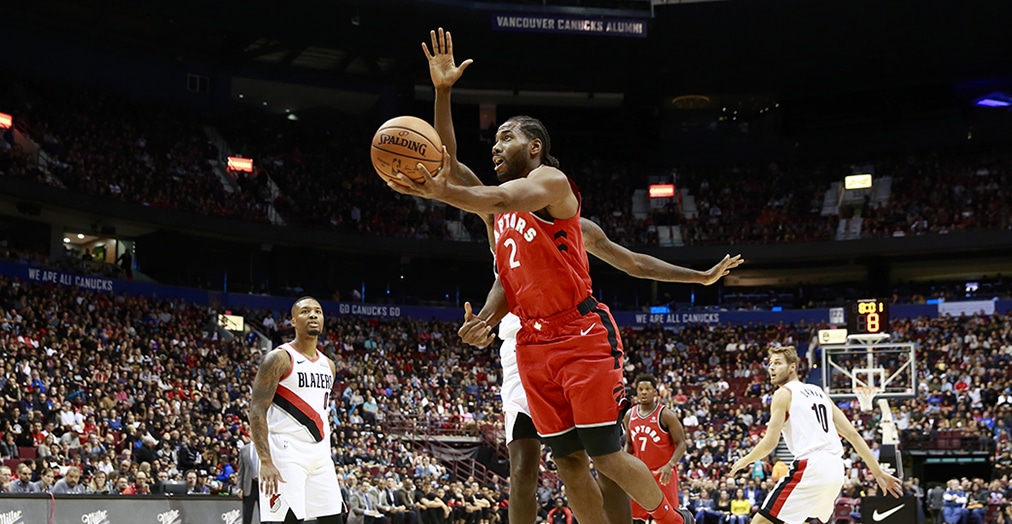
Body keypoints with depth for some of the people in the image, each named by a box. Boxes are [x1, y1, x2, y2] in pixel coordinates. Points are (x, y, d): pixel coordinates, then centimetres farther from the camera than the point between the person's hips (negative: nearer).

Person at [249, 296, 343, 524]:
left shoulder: (328, 365, 15)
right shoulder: (279, 358, -8)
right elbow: (257, 411, -14)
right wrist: (266, 462, -23)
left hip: (320, 454, 8)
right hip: (286, 453, -7)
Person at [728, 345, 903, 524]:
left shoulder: (784, 393, 2)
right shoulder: (818, 392, 23)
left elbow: (770, 442, -6)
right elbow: (852, 434, 18)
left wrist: (744, 461, 12)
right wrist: (879, 473, 18)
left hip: (810, 468, -8)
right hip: (835, 469, 8)